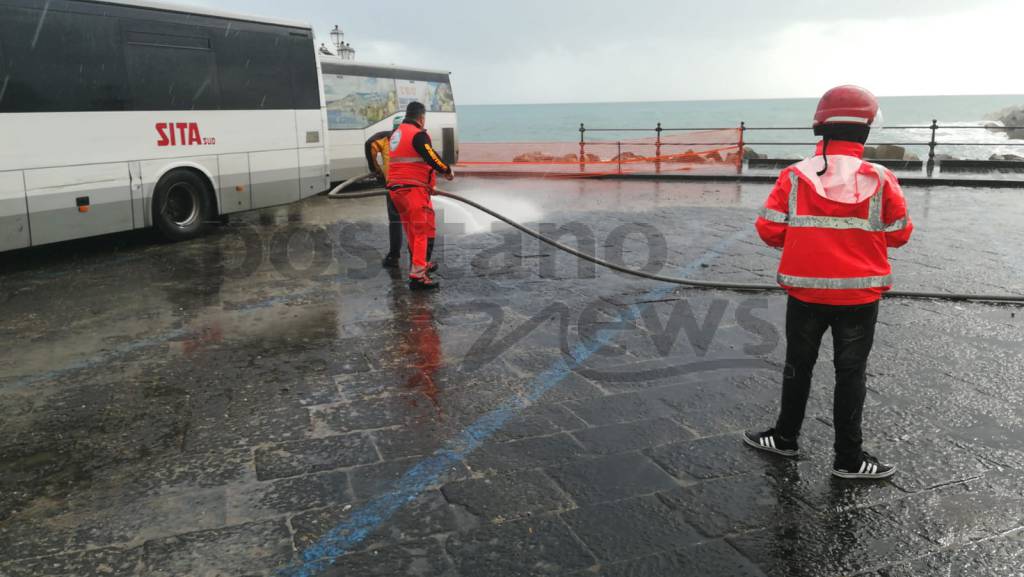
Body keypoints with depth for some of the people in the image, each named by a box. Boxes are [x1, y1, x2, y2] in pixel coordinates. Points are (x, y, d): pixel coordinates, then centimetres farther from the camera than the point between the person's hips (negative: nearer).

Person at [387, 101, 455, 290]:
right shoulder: (418, 134, -10)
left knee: (412, 230, 20)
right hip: (413, 189, -9)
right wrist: (448, 170, -3)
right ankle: (417, 275, -16)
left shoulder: (397, 133, 18)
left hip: (396, 188, 9)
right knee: (423, 230, -9)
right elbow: (432, 157, -19)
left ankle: (420, 264, 33)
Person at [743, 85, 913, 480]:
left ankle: (785, 437, 32)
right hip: (859, 295, -1)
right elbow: (899, 234, -1)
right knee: (850, 373, 11)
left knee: (798, 366, 18)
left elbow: (769, 229, -7)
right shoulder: (880, 180, -10)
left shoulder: (794, 177, -10)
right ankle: (848, 458, 19)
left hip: (805, 292, 1)